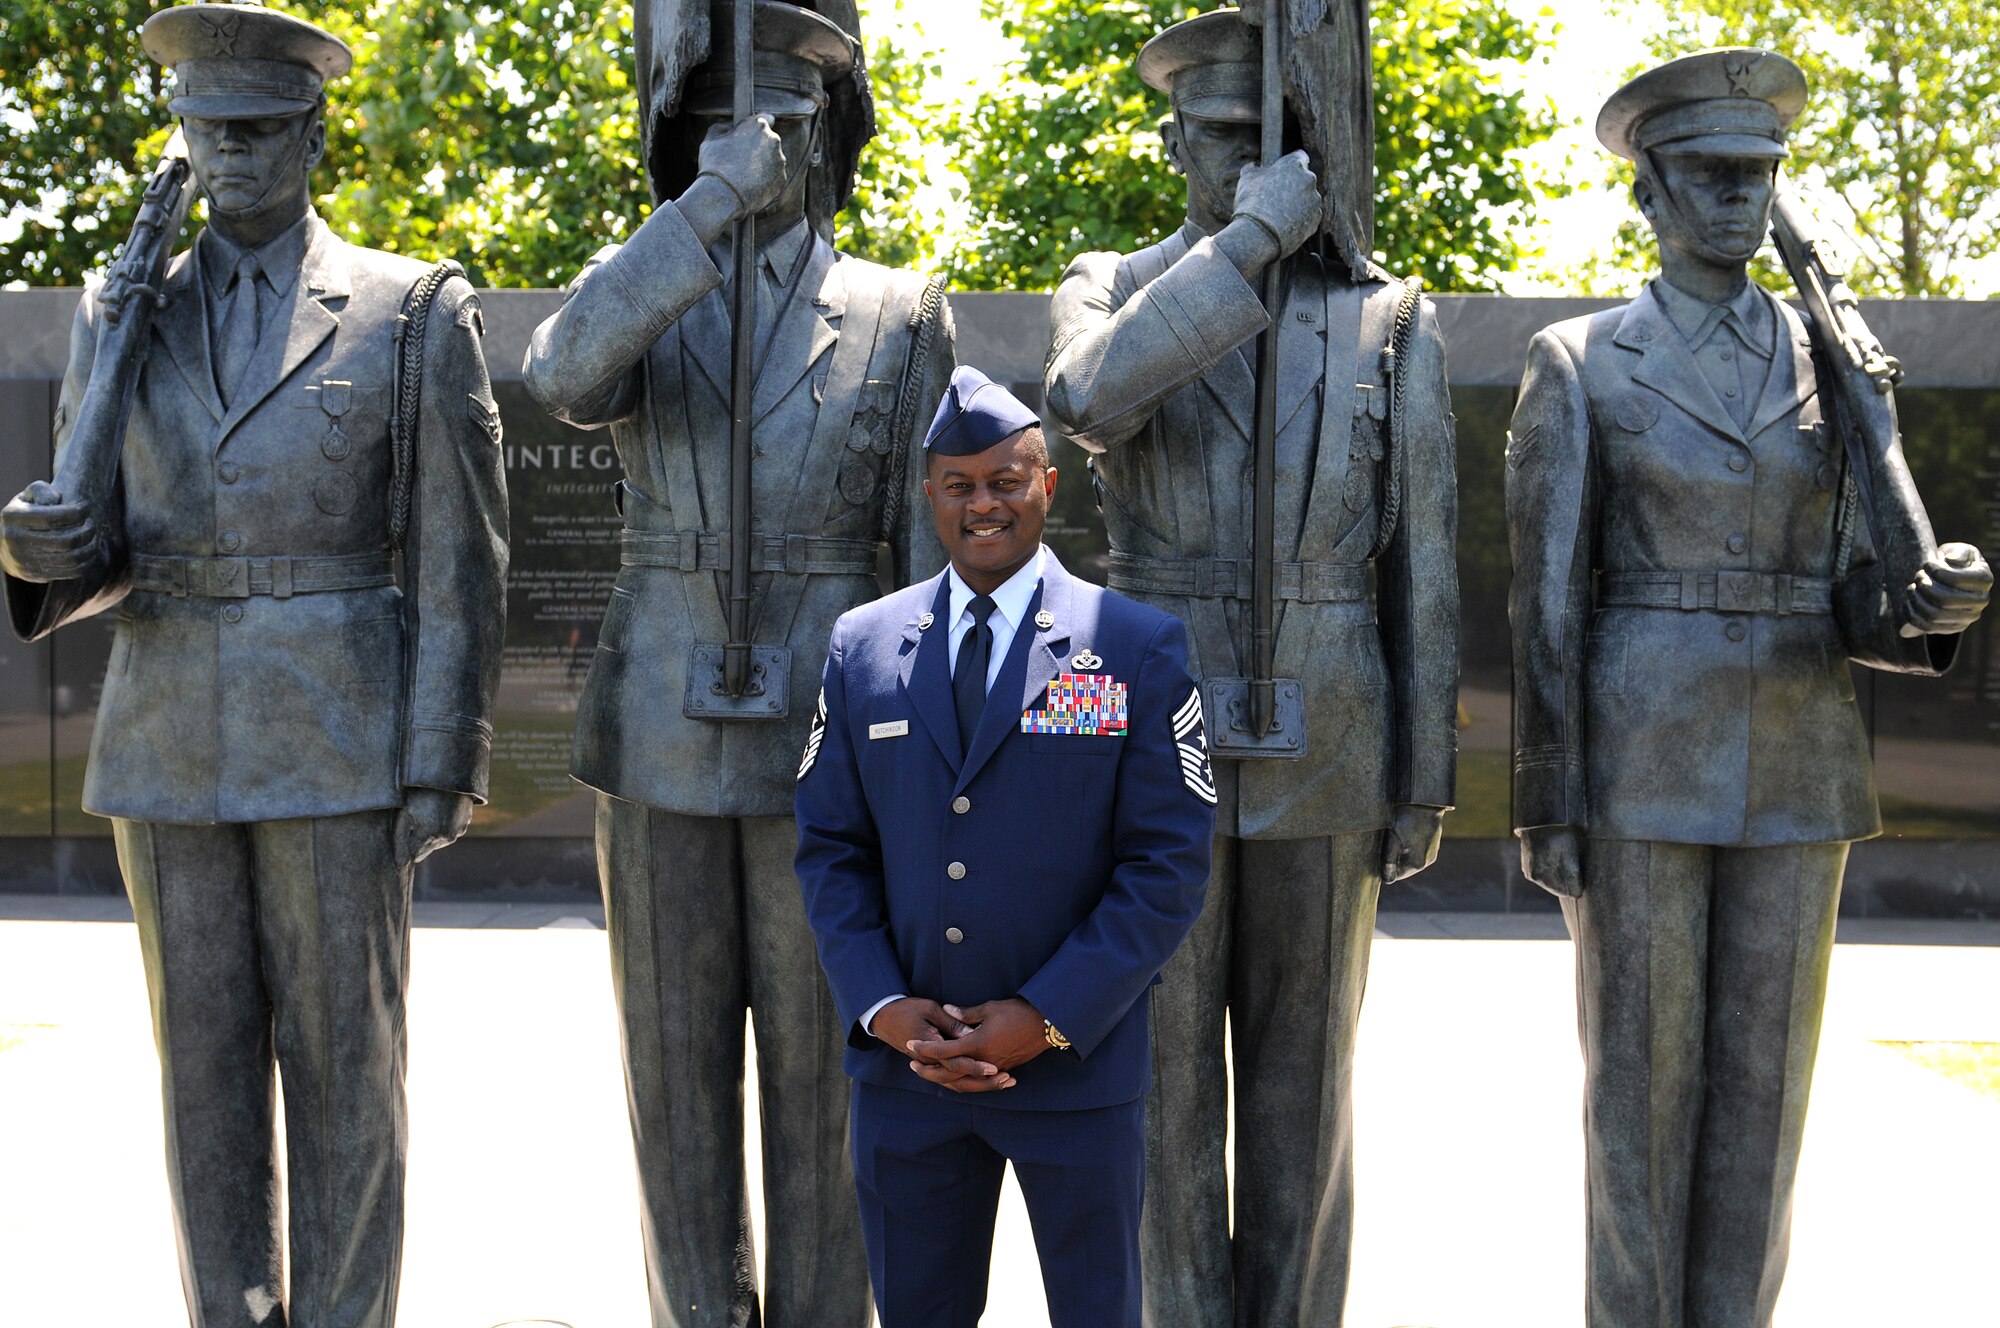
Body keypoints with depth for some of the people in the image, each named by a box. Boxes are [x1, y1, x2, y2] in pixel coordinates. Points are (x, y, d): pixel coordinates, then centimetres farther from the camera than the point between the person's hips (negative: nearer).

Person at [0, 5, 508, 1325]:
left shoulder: (414, 313, -2)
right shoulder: (123, 314, 9)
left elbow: (457, 561, -4)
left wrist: (442, 769, -9)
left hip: (336, 745, -4)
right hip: (168, 746, 4)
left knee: (343, 1062, 3)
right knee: (206, 1063, 10)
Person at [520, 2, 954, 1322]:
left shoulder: (901, 317, 1)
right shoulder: (637, 301, 4)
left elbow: (935, 547, 1)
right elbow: (564, 377, -22)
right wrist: (715, 201, -28)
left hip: (828, 742, -1)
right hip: (660, 742, 2)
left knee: (821, 1069, 5)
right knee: (679, 1069, 9)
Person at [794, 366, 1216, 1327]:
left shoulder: (1139, 649, -4)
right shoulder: (861, 648, 4)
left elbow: (1169, 865, -8)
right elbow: (829, 846, 5)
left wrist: (1047, 1019, -15)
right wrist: (883, 1009, -9)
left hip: (1077, 1066, -2)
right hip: (904, 1065, 2)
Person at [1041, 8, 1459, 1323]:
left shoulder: (1394, 319, 4)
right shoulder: (1111, 291, 3)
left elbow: (1424, 564, 4)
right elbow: (1087, 399, -23)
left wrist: (1427, 781, 2)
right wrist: (1250, 241, -23)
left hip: (1324, 747, 1)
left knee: (1305, 1080, 9)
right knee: (1168, 1069, 5)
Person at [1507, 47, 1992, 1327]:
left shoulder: (1837, 362, 10)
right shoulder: (1578, 365, 0)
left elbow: (1851, 598, 8)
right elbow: (1548, 597, -3)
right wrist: (1547, 805, -8)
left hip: (1796, 764, 4)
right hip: (1640, 759, -3)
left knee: (1763, 1079, 7)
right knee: (1642, 1077, 1)